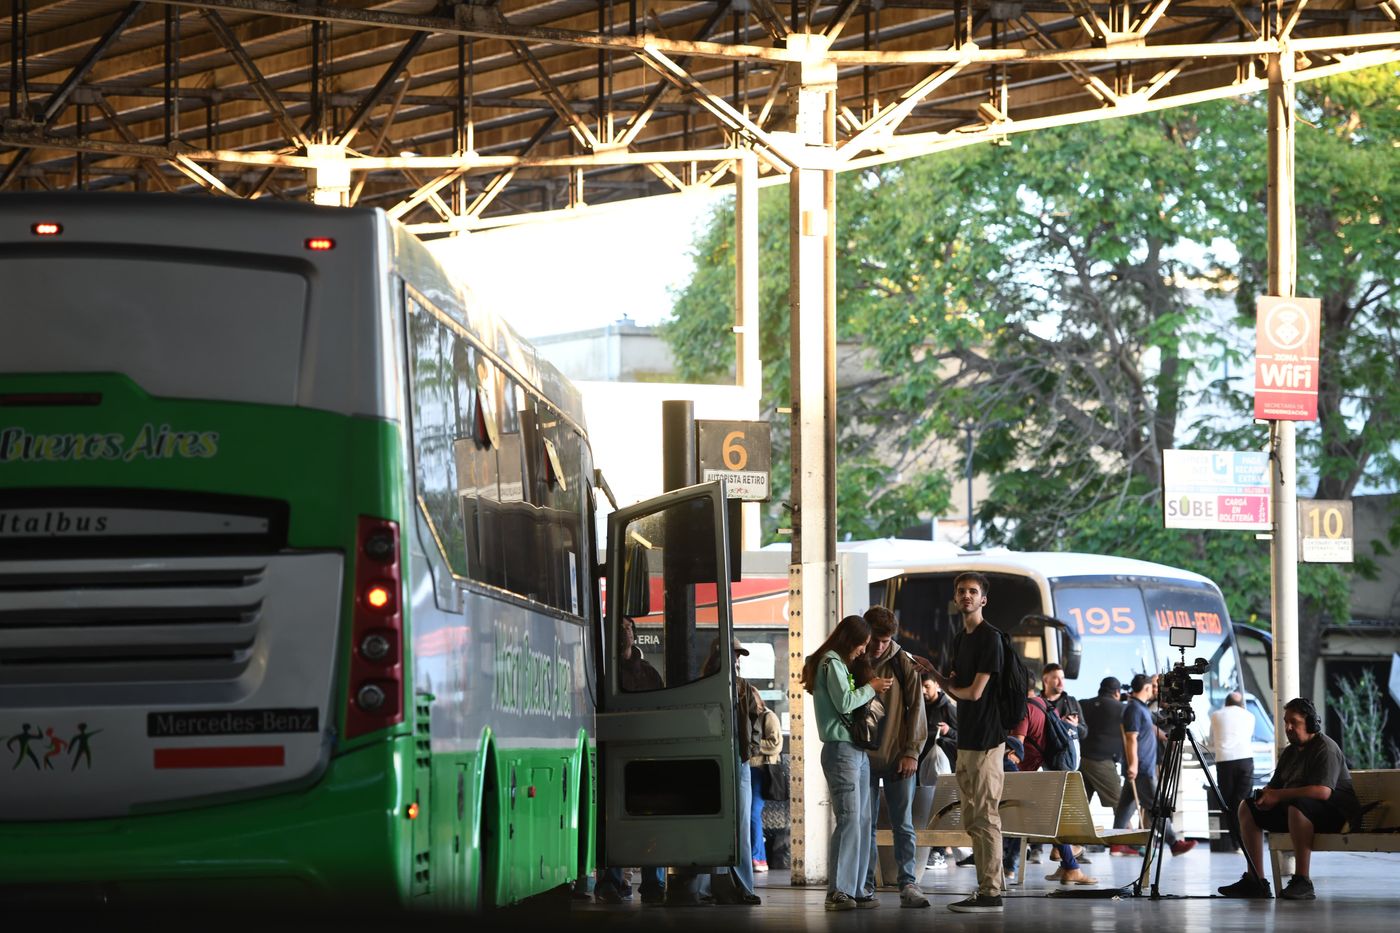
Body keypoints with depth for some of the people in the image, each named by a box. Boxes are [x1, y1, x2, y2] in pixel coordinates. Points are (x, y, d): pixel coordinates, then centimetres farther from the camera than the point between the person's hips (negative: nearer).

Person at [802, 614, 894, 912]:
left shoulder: (840, 664, 22)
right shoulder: (831, 663, -7)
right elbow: (844, 702, -16)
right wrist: (871, 688, -5)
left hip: (857, 751, 10)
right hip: (841, 749, -10)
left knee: (862, 821, 6)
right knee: (849, 819, -14)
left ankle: (855, 890, 6)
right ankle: (837, 891, -16)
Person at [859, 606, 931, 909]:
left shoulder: (903, 664, -1)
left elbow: (915, 708, 1)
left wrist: (911, 752, -5)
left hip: (897, 757, -1)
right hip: (863, 757, 1)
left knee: (903, 825, -1)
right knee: (865, 824, 5)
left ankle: (908, 884, 0)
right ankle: (866, 886, 10)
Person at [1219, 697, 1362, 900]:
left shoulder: (1325, 748, -15)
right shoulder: (1290, 752, 15)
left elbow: (1323, 791, -29)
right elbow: (1274, 785, 19)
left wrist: (1279, 795, -25)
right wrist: (1266, 795, -9)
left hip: (1336, 814, -10)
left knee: (1298, 806, -40)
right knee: (1247, 807, 4)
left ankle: (1302, 882, -38)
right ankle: (1254, 881, -5)